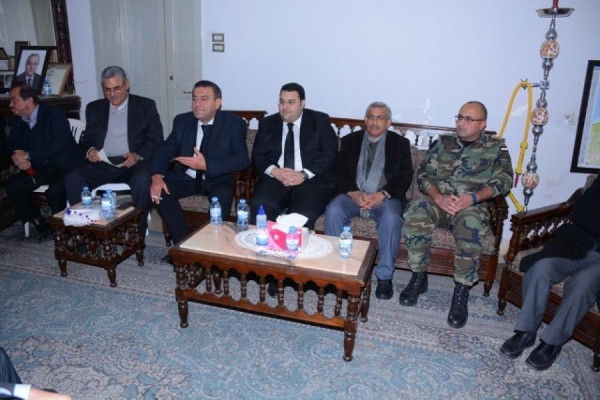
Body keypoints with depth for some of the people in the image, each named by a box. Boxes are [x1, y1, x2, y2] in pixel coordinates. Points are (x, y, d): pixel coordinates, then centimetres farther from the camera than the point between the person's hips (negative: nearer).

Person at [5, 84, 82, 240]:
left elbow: (60, 144, -23)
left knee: (55, 191, -32)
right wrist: (20, 158, -12)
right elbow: (12, 145, 13)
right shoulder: (17, 120, 8)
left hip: (65, 165, -6)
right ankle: (40, 225, -2)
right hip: (39, 168, 7)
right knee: (11, 185, -14)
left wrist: (28, 156, -22)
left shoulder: (54, 113, -12)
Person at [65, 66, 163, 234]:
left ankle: (138, 231, -21)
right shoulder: (94, 108, 19)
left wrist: (138, 155, -18)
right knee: (73, 178, -24)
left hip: (133, 163, -3)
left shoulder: (146, 106, 8)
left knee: (143, 180, -36)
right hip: (103, 164, 3)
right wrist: (90, 149, -7)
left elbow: (156, 139, 1)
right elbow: (88, 138, 19)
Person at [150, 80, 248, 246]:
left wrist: (206, 165, -29)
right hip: (185, 177, 4)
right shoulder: (182, 121, 4)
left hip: (217, 179, -3)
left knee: (223, 196, -35)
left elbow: (241, 160, -17)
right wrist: (157, 176, -18)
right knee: (159, 191, -22)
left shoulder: (234, 123, -8)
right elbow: (165, 150, 2)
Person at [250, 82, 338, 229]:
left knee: (304, 214, -31)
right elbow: (257, 155, 9)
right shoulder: (267, 123, 16)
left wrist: (304, 174, -15)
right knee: (260, 206, -28)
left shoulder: (320, 121, 9)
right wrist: (275, 171, -12)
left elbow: (329, 155, -1)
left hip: (313, 179, -2)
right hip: (275, 178, 2)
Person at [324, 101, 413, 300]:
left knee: (391, 217, -33)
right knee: (333, 211, -29)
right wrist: (353, 193, -16)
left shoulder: (400, 143, 11)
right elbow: (340, 172, 4)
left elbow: (405, 176, 0)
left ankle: (384, 276, -22)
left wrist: (382, 195, -18)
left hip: (385, 197, -1)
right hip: (353, 195, 2)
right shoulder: (350, 140, 14)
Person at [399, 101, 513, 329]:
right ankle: (419, 277, -17)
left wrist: (472, 198, -18)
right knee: (416, 212, -33)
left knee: (471, 224, -38)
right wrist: (437, 197, -13)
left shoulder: (496, 147, 13)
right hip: (437, 201, 2)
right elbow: (423, 173, 8)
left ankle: (461, 293, -26)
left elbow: (504, 180, -1)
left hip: (472, 206, -2)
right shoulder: (443, 143, 17)